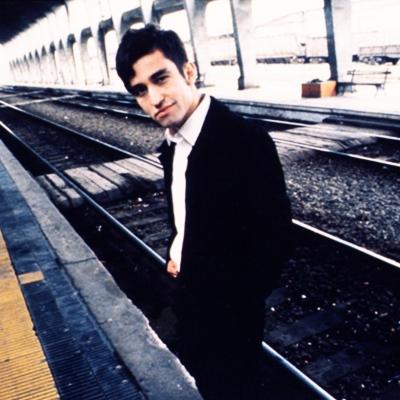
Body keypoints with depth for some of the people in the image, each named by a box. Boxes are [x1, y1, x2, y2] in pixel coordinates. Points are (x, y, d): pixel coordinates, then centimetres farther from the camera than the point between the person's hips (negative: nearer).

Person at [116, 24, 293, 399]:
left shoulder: (245, 139, -25)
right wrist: (175, 254, 2)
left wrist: (235, 304, -17)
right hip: (188, 295, 7)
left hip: (228, 310, -7)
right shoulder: (172, 144, 0)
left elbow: (275, 234, -22)